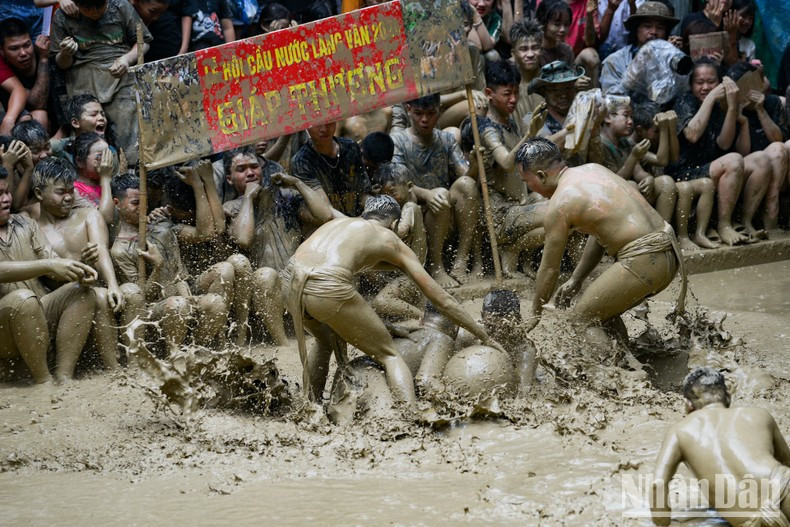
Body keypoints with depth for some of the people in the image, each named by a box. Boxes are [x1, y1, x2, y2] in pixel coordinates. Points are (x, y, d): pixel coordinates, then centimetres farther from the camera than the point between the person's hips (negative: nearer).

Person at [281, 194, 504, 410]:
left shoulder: (339, 222, 34)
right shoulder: (391, 241, 22)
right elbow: (442, 300, 24)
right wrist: (485, 338, 31)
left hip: (291, 281, 5)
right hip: (328, 289, -5)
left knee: (326, 343, 35)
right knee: (389, 355, 11)